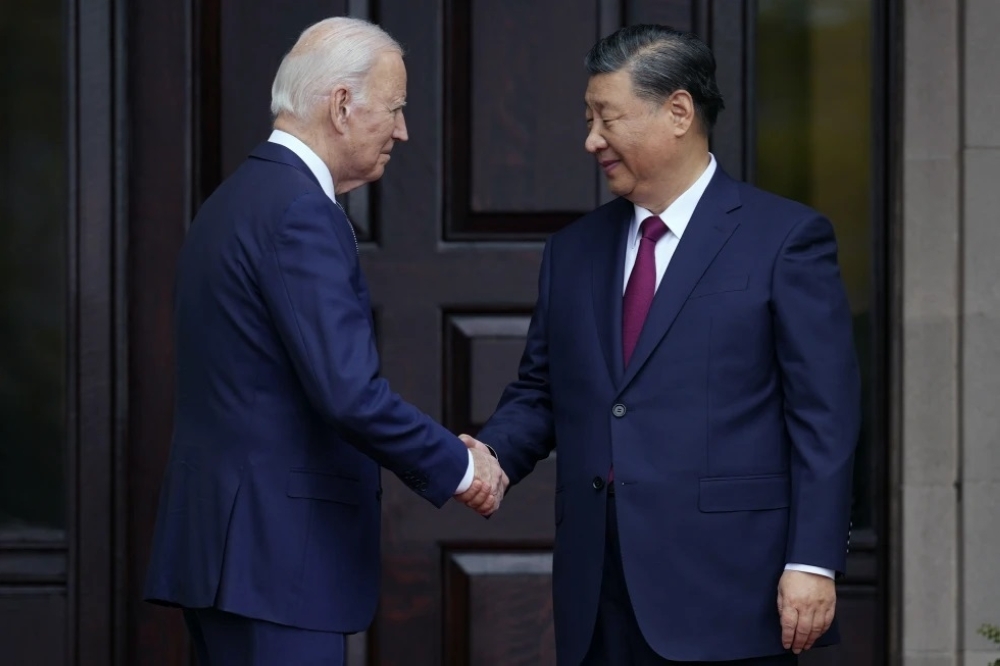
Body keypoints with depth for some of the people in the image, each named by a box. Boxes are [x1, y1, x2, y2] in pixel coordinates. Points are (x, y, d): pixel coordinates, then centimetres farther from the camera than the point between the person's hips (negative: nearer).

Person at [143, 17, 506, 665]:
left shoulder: (239, 198, 16)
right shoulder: (299, 210, -15)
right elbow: (349, 393, -22)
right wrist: (458, 466, -8)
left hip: (221, 538, 10)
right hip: (274, 551, -10)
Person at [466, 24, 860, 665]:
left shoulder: (786, 239, -1)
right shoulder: (574, 251, 16)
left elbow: (825, 414, -5)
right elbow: (539, 394, 19)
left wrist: (813, 563, -12)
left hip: (726, 595, -5)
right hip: (600, 603, 5)